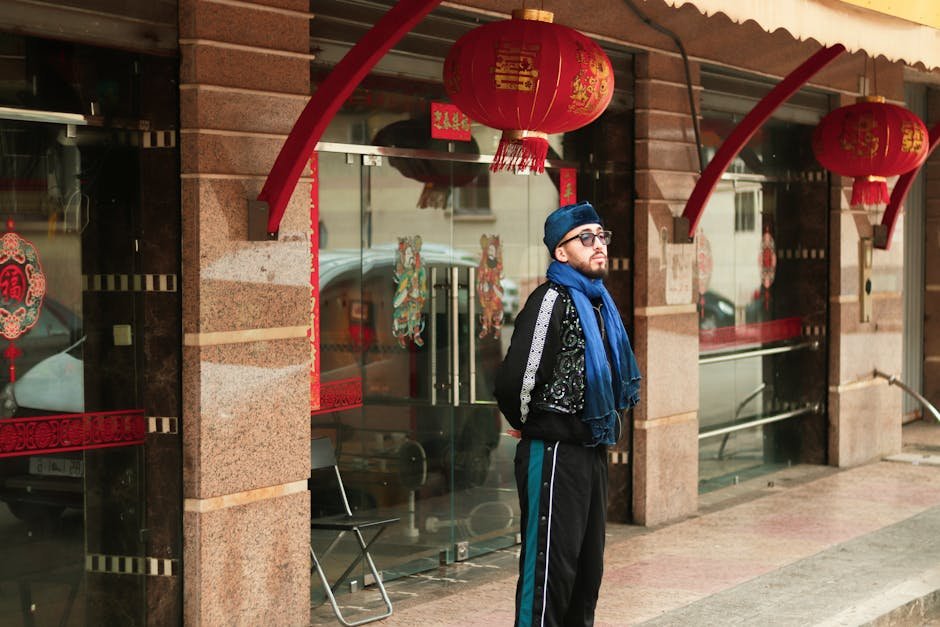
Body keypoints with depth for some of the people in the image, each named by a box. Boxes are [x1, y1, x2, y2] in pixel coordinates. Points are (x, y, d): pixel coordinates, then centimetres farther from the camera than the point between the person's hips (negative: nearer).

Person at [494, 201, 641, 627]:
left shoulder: (597, 301, 12)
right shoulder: (552, 300, -16)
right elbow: (516, 382, -23)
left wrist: (605, 433, 14)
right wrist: (533, 425, -6)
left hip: (591, 450, 9)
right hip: (555, 453, -9)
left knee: (587, 564, 16)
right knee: (550, 565, -5)